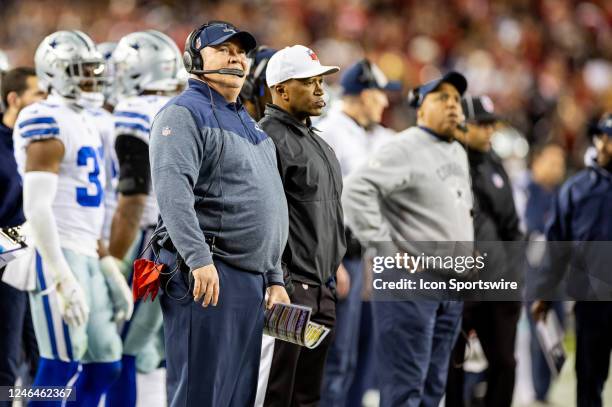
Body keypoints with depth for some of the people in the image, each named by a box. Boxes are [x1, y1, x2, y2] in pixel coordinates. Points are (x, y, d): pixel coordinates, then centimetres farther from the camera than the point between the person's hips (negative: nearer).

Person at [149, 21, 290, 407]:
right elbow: (172, 187, -21)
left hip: (252, 282, 9)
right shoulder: (184, 113, -5)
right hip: (207, 274, -9)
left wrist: (274, 278, 22)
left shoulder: (248, 124, 24)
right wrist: (199, 258, -31)